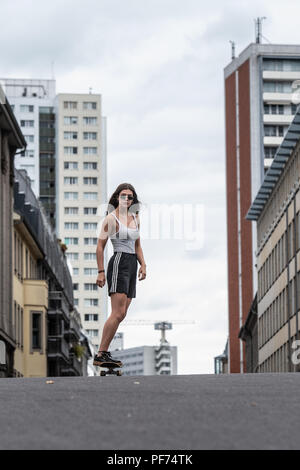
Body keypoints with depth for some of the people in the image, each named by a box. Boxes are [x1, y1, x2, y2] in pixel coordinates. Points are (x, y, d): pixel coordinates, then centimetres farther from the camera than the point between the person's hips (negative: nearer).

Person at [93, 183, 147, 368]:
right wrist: (101, 272, -11)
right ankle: (101, 355, -16)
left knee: (121, 315, 4)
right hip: (119, 262, -8)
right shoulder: (111, 218, -5)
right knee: (118, 313, -17)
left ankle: (104, 352, 8)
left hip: (132, 264, 8)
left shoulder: (135, 219, 16)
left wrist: (143, 265, 11)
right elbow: (100, 246, -5)